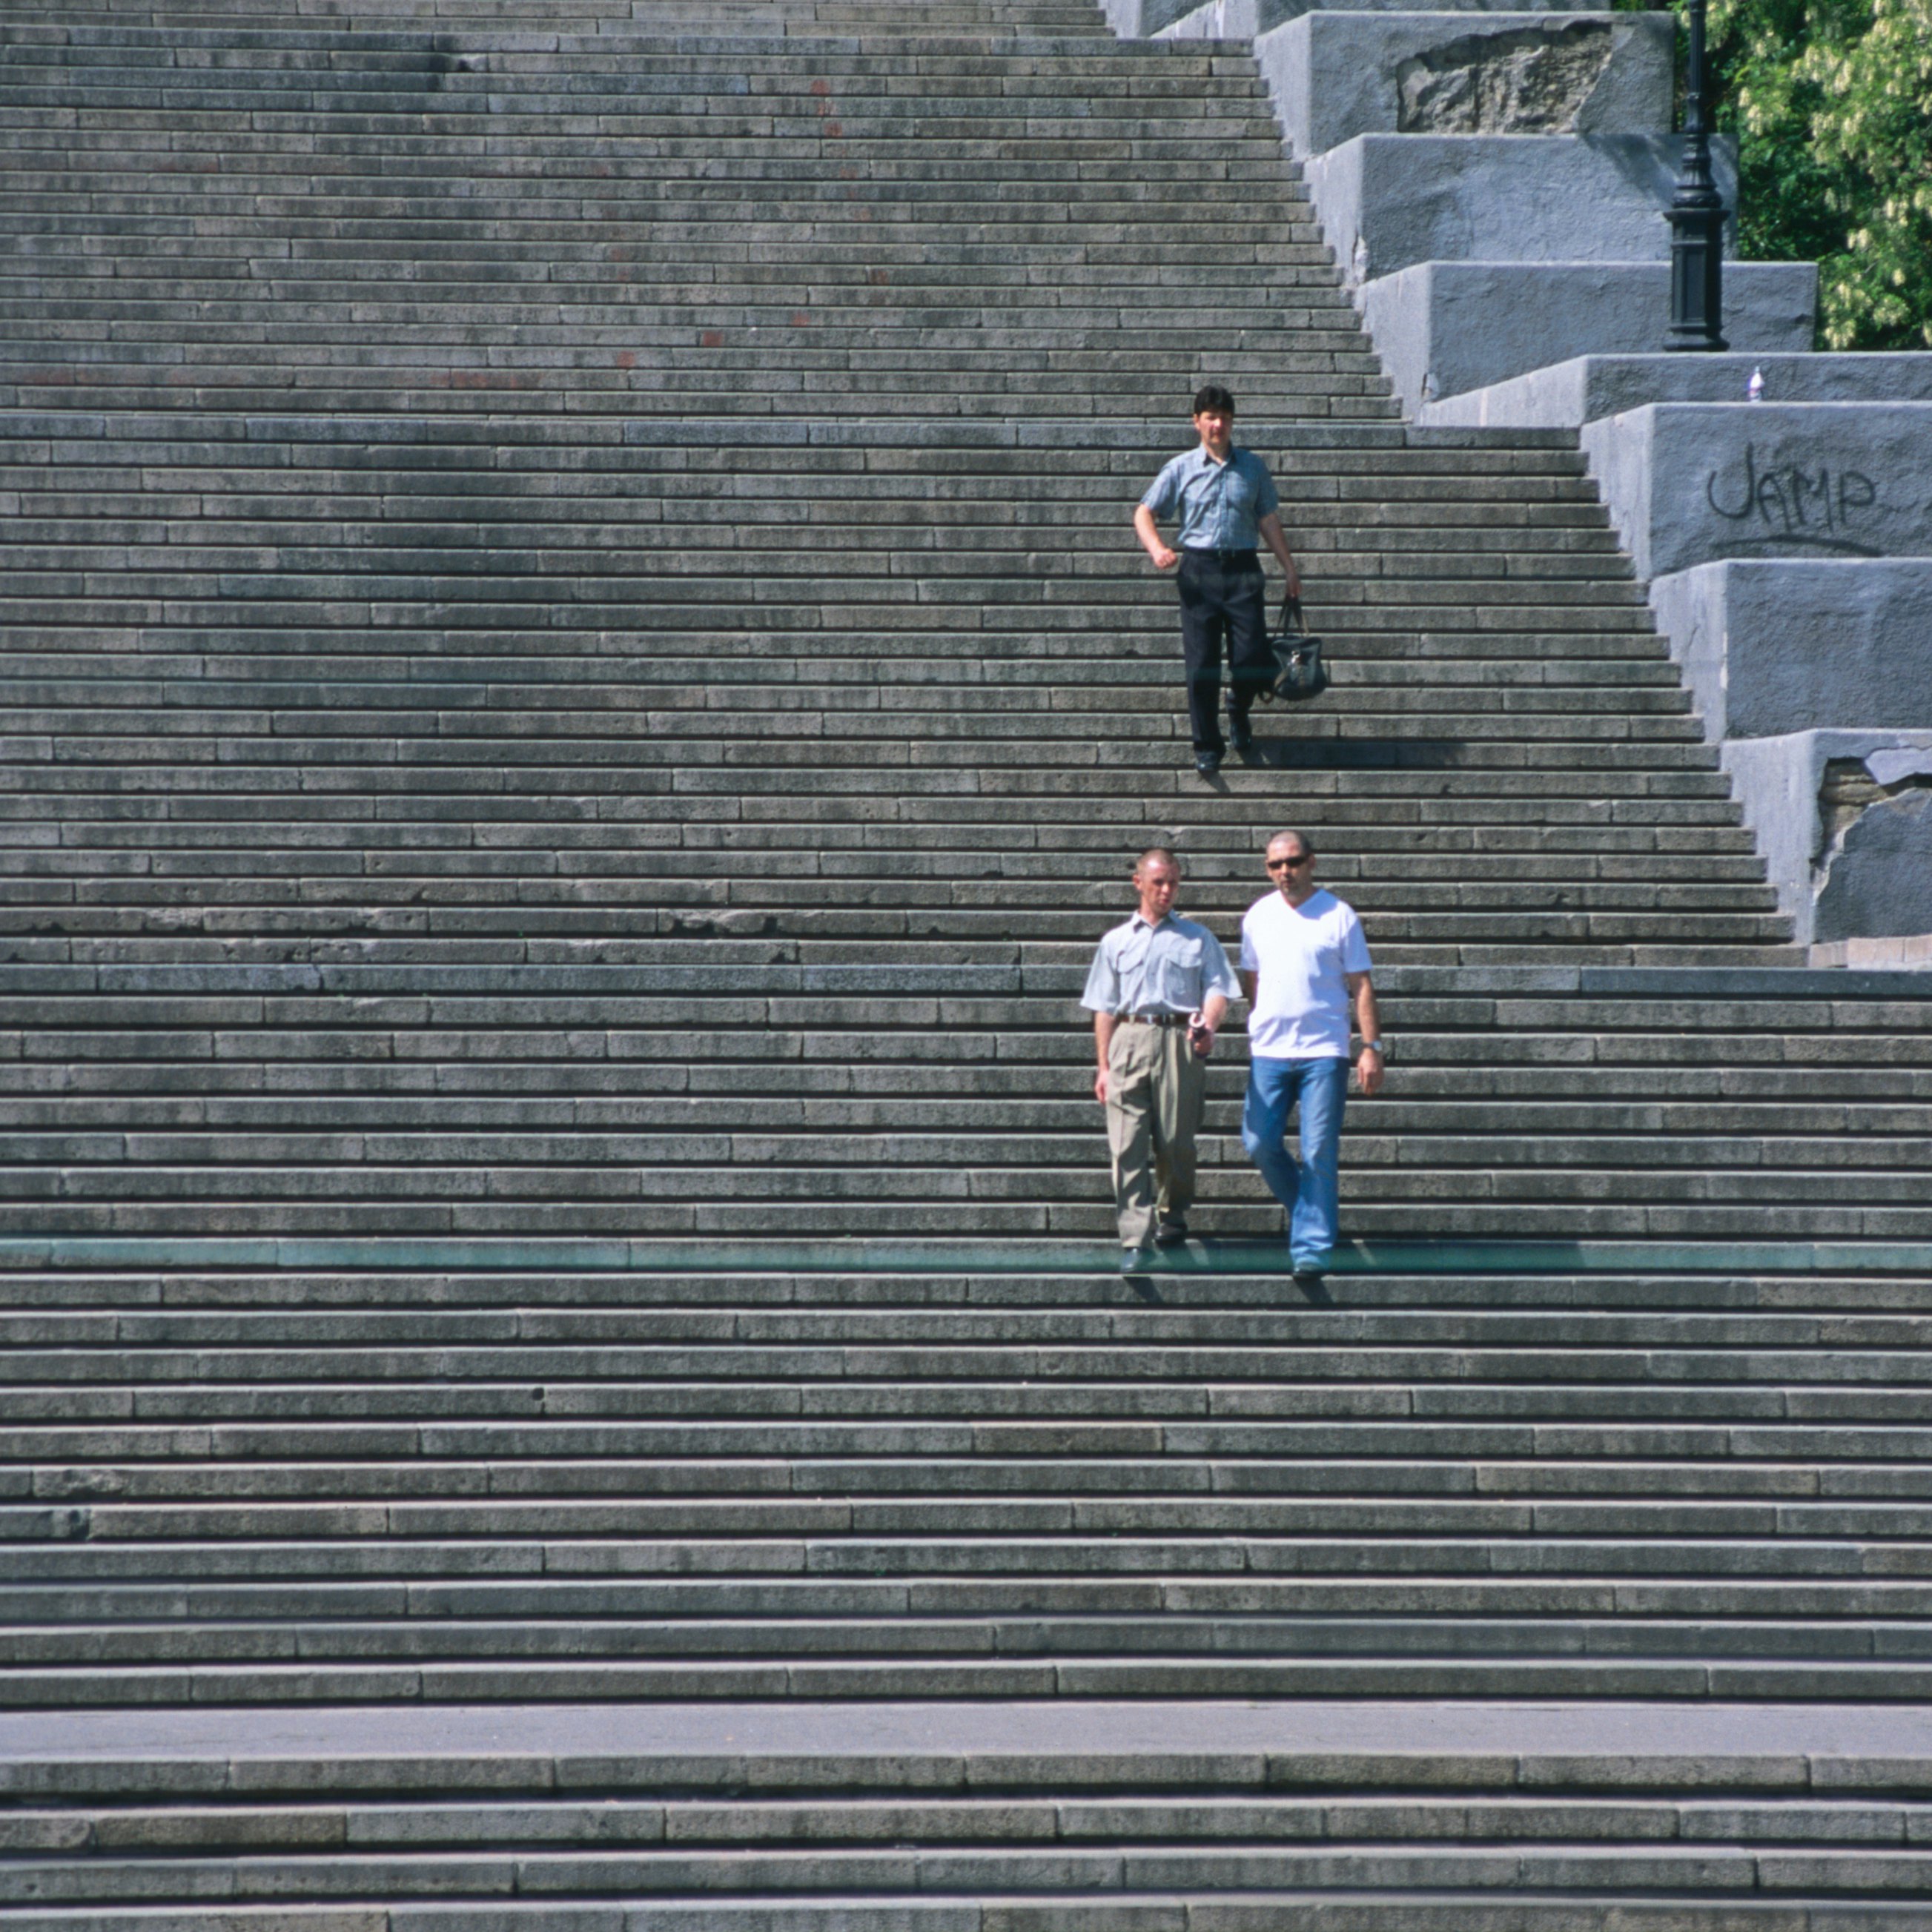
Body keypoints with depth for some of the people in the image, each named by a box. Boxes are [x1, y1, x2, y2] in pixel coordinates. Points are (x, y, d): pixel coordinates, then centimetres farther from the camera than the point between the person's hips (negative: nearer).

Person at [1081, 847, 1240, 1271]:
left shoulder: (1198, 939, 16)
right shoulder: (1116, 942, 20)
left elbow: (1217, 989, 5)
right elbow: (1104, 1008, 17)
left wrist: (1208, 1024, -17)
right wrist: (1102, 1066, 9)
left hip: (1179, 1041, -1)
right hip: (1129, 1040, 1)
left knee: (1175, 1141, 1)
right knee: (1127, 1145, -10)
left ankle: (1173, 1215, 26)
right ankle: (1136, 1239, -15)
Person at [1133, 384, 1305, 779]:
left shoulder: (1253, 467, 11)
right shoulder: (1181, 469, 6)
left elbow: (1268, 520, 16)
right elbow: (1145, 513, 6)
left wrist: (1289, 567, 13)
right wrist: (1157, 550, -12)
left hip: (1243, 569, 1)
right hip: (1198, 568, -1)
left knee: (1252, 660, -5)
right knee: (1201, 665, -4)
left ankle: (1238, 709, 29)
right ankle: (1207, 747, 5)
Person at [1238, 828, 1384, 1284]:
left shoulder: (1338, 916, 0)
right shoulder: (1258, 916, 10)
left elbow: (1361, 986, 0)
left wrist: (1372, 1047, -5)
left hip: (1323, 1051, -3)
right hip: (1268, 1052, 3)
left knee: (1319, 1155, -5)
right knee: (1260, 1143, 0)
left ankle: (1310, 1247, -2)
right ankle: (1306, 1208, 24)